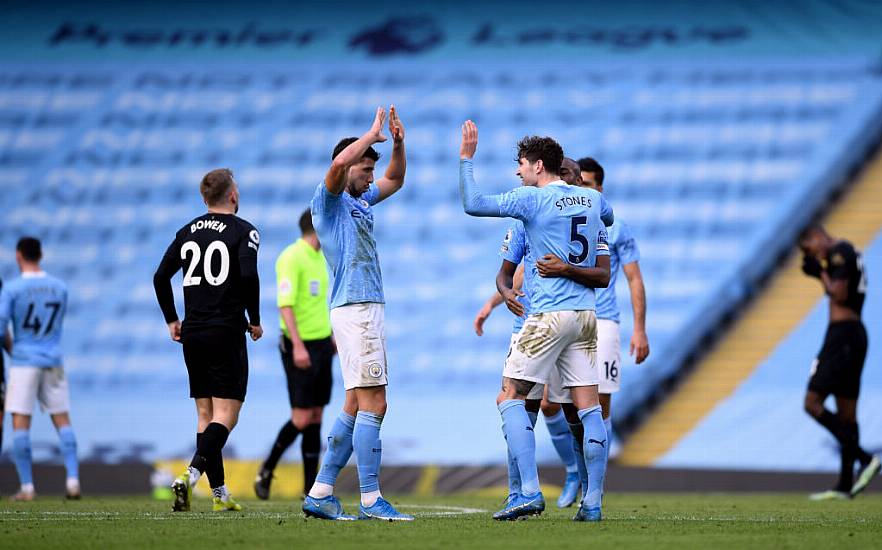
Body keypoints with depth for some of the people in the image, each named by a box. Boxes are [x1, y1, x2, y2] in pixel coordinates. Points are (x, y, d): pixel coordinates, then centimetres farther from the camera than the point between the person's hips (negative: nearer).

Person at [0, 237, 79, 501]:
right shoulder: (60, 288, 5)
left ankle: (27, 486, -4)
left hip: (23, 362, -4)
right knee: (63, 422, 8)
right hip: (53, 361, 4)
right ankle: (73, 481, -4)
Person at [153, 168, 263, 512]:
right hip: (226, 334, -6)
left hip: (192, 333, 6)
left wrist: (171, 320, 18)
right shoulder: (243, 230, -5)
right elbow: (249, 276, -19)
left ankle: (219, 493, 11)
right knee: (226, 415, -5)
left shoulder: (187, 232, 10)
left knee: (205, 414, 11)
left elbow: (161, 276, 8)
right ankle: (191, 475, -26)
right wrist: (255, 320, -6)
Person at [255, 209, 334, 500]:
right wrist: (298, 346, -29)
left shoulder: (318, 257, 13)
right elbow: (285, 304, -22)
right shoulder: (291, 258, -15)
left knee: (316, 418, 6)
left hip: (321, 345, 9)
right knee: (302, 419, -9)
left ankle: (311, 488, 7)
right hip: (301, 347, -9)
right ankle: (266, 471, 10)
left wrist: (331, 338, 25)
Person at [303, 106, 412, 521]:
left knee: (356, 407, 9)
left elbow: (394, 181, 35)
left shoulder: (359, 202, 20)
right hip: (355, 310, -10)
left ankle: (321, 494, 10)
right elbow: (339, 163, -25)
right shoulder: (329, 199, -5)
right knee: (372, 405, -12)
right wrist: (373, 134, -12)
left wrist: (398, 143, 17)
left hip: (367, 310, 10)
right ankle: (370, 500, -12)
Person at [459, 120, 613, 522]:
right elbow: (608, 218, 36)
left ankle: (530, 492, -14)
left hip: (548, 315, -6)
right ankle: (592, 502, 1)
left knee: (510, 397, -2)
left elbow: (472, 204, -11)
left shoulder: (532, 199, -8)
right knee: (588, 406, 4)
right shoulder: (593, 199, 11)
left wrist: (466, 157, -2)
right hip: (586, 315, 6)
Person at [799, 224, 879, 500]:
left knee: (813, 404, -11)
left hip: (841, 333, -10)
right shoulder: (850, 252, 19)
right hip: (856, 332, 10)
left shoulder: (838, 254, -12)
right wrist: (820, 273, 15)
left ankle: (865, 458, -16)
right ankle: (845, 485, 11)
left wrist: (821, 271, -6)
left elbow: (840, 296, -19)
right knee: (846, 413, 10)